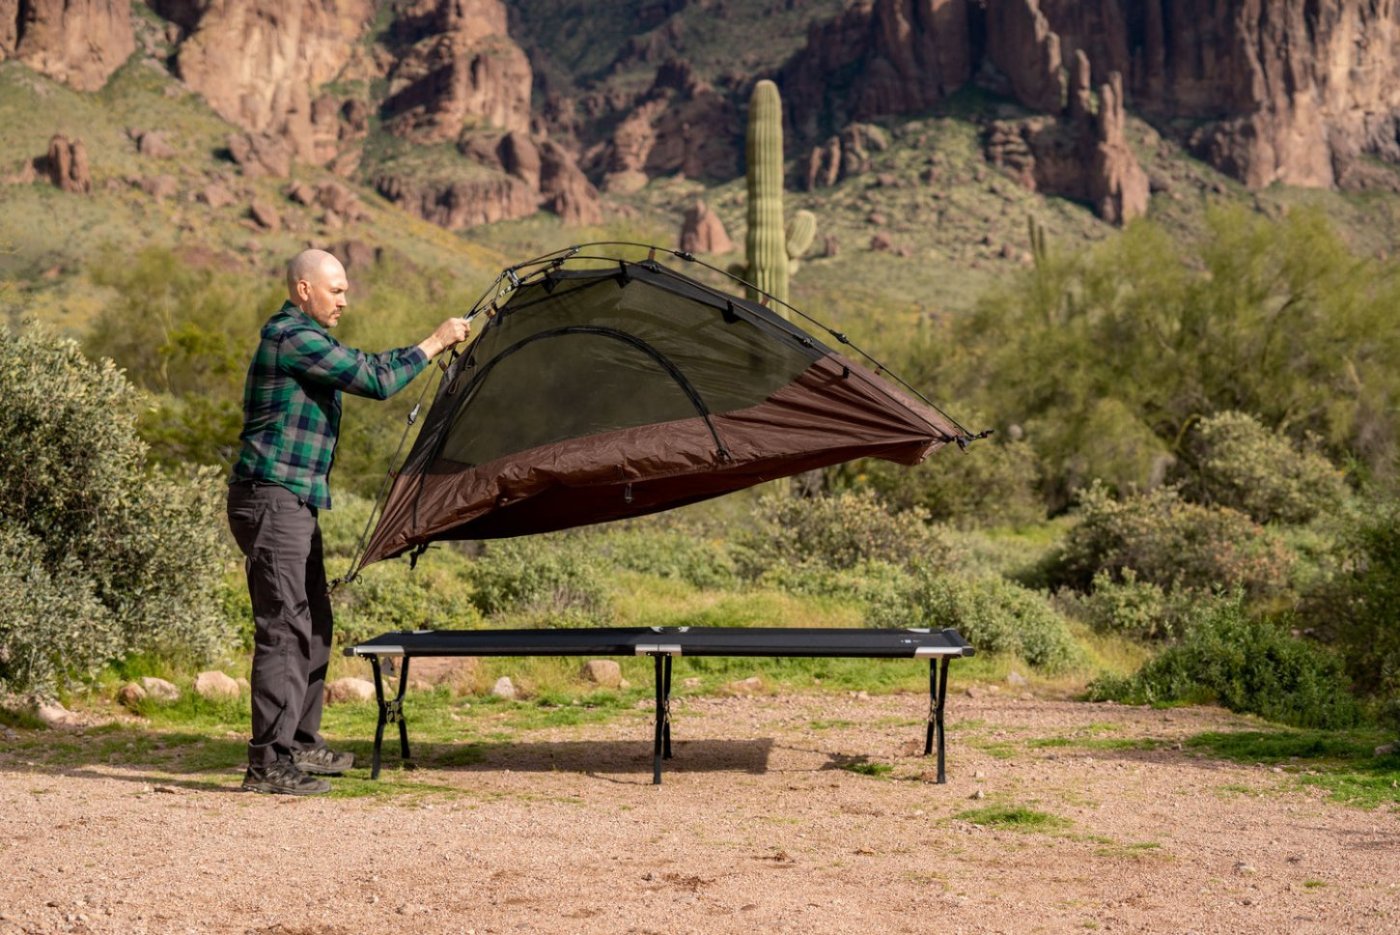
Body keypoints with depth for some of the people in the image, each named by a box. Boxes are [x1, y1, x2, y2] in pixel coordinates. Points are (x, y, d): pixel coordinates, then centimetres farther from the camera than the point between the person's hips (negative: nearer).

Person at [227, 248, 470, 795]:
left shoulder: (303, 338, 20)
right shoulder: (295, 338, -14)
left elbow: (363, 366, 25)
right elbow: (375, 382, -16)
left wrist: (434, 346, 18)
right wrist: (432, 344, -5)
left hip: (294, 504, 11)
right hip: (272, 499, -11)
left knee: (313, 624, 16)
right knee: (284, 628, -11)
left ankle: (301, 745, 25)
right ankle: (267, 763, -10)